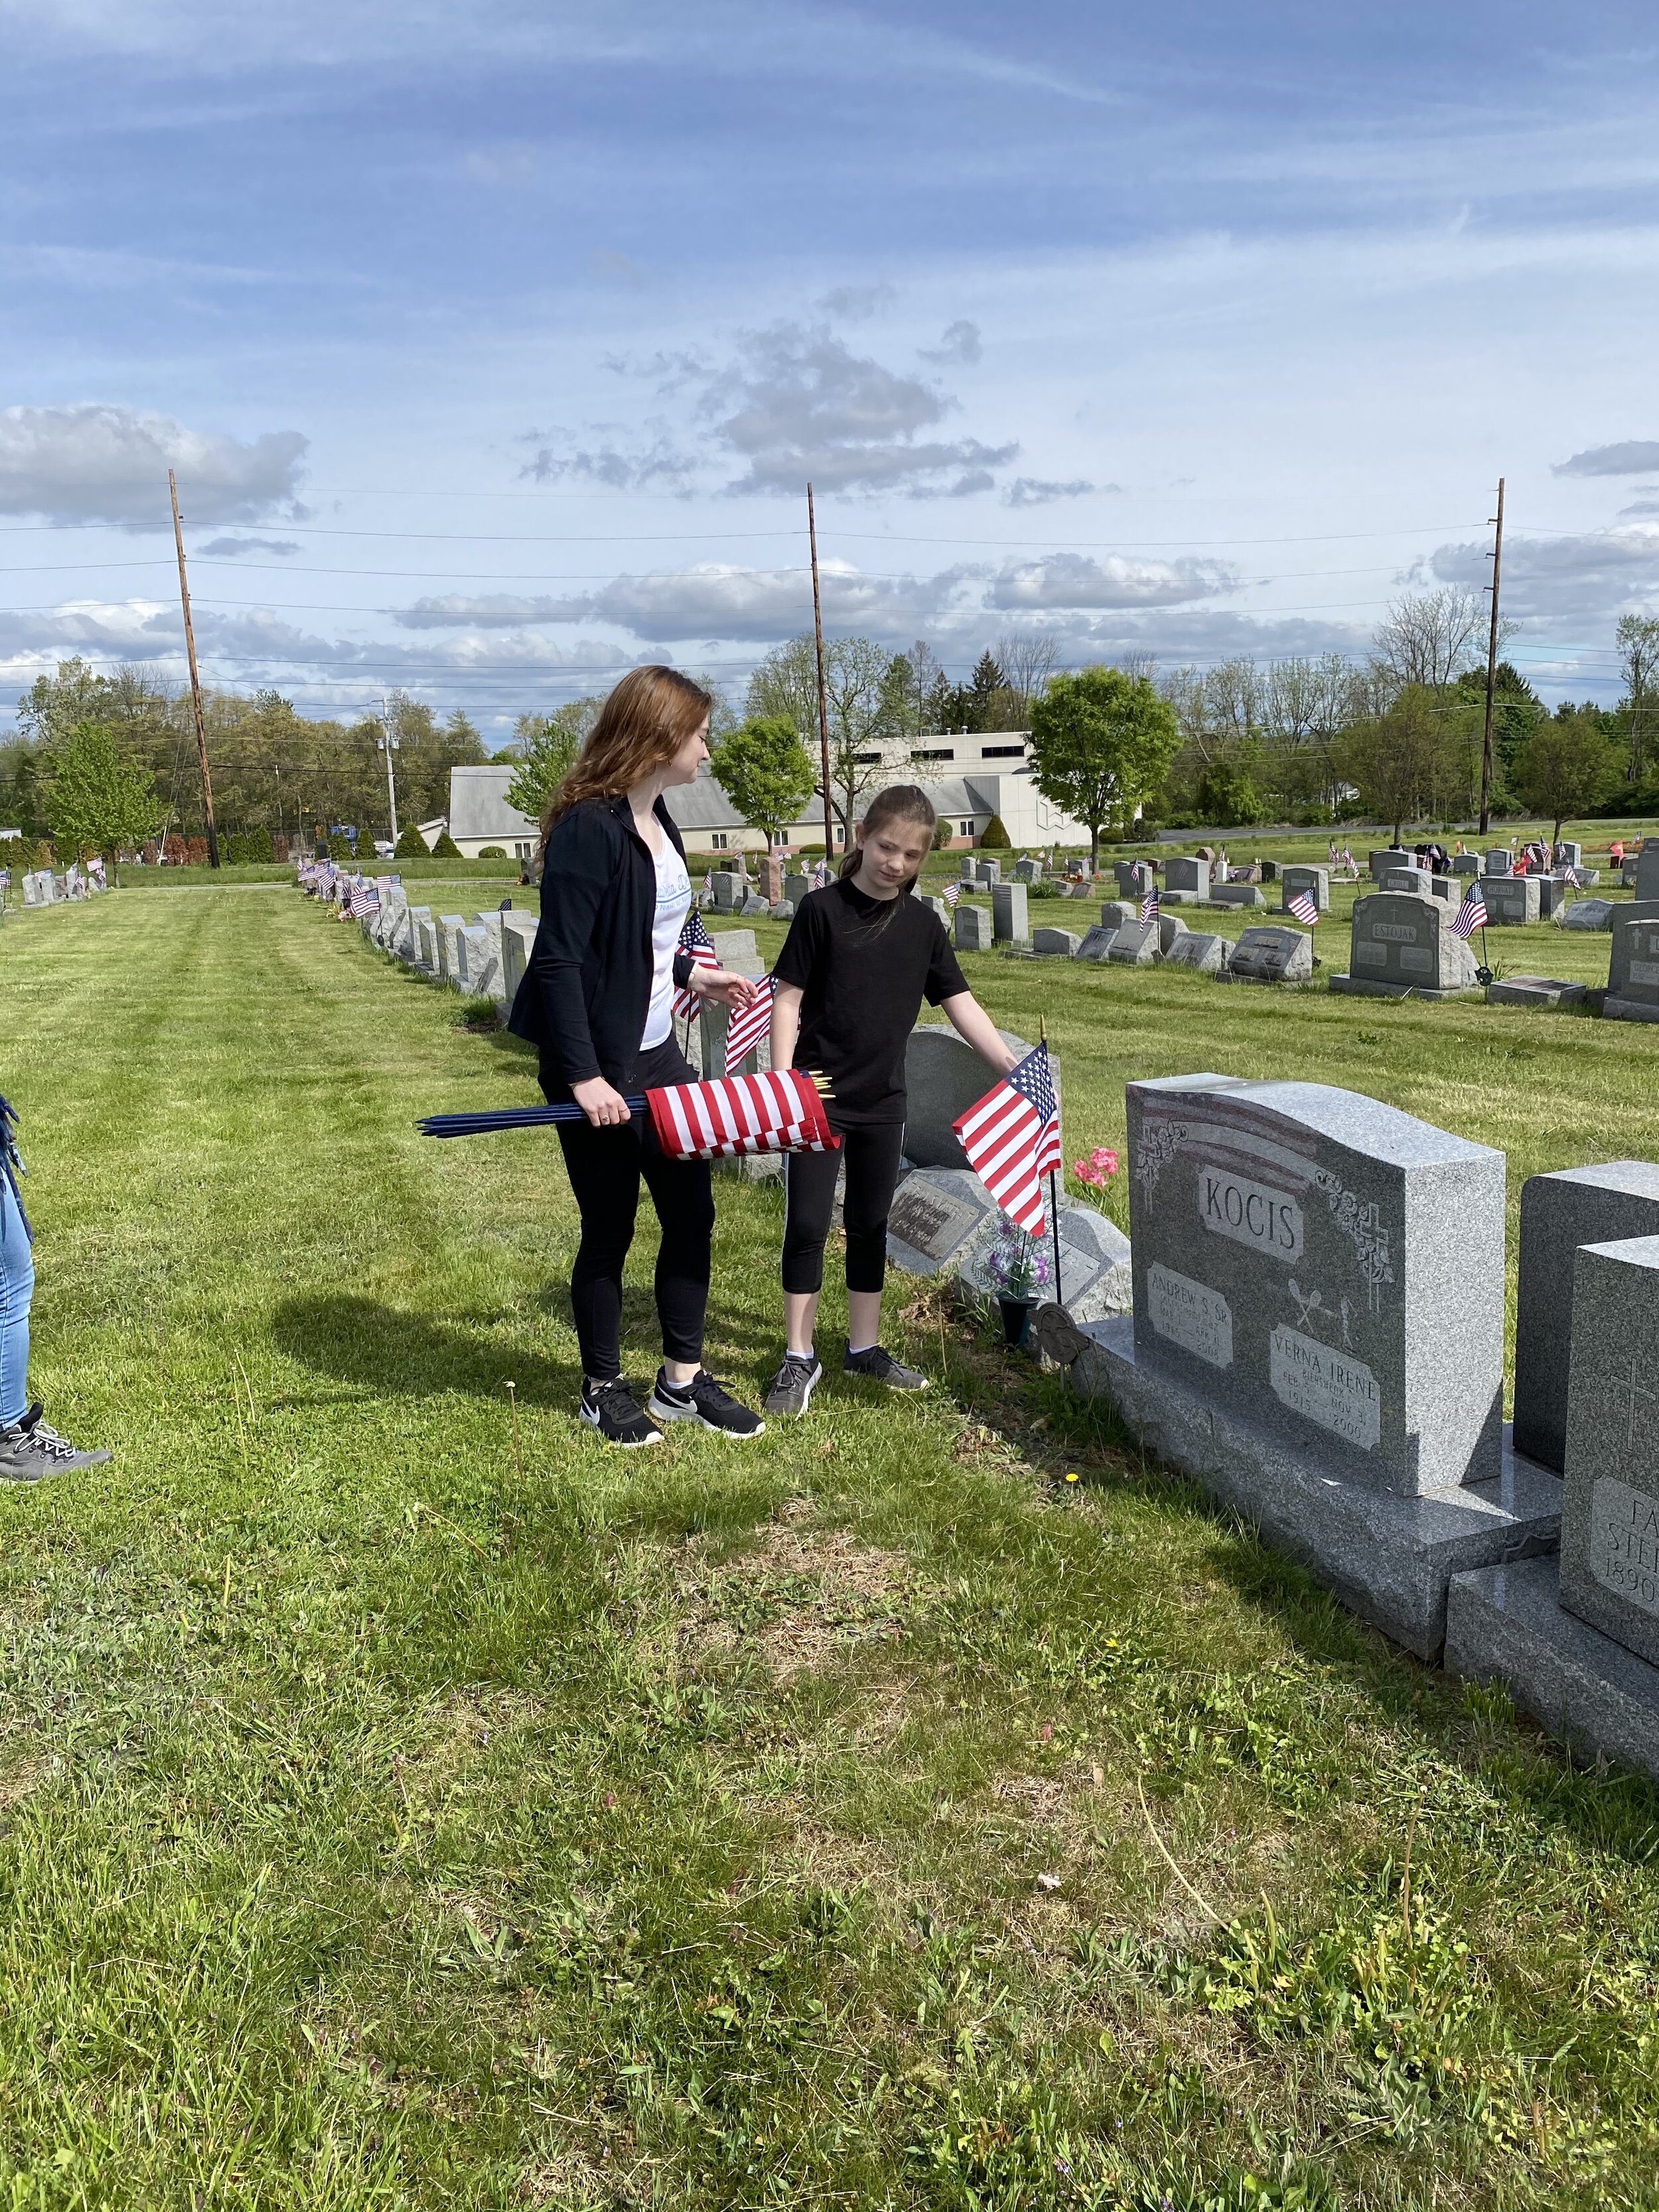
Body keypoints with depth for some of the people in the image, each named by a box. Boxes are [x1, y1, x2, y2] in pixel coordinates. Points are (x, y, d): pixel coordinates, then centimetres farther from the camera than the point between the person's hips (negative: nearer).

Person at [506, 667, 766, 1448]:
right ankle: (603, 1390, 25)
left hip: (658, 1056, 8)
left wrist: (687, 974, 22)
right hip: (599, 1070, -8)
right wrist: (583, 1076, -24)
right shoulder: (588, 828, -20)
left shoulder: (657, 820, 7)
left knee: (692, 1209, 11)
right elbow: (559, 961, -22)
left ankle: (682, 1380, 25)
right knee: (609, 1229, 5)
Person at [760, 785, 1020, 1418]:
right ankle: (799, 1357, 12)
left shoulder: (923, 923, 4)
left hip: (882, 1102, 4)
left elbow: (961, 1005, 6)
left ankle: (864, 1347, 27)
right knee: (808, 1224, -1)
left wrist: (1014, 1071, -1)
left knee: (870, 1225, 14)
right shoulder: (823, 908, -8)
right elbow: (788, 997, -8)